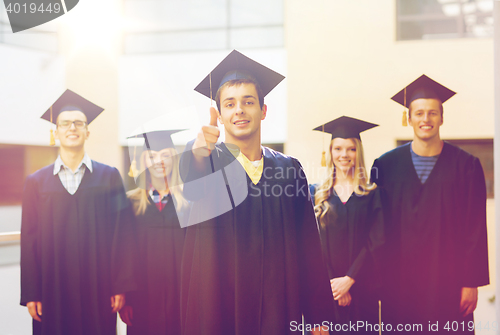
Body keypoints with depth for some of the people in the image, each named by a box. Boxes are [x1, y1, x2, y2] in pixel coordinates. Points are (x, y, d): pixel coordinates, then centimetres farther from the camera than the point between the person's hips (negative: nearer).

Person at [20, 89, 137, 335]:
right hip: (53, 287, 1)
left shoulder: (109, 177, 5)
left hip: (98, 286, 0)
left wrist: (121, 286, -5)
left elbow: (123, 233, 1)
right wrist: (30, 294, -2)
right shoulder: (36, 182, 7)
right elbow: (29, 239, 3)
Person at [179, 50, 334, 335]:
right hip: (218, 308, -2)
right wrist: (197, 154, -49)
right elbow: (190, 187, -26)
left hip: (277, 308, 2)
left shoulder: (289, 169, 8)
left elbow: (308, 248, 6)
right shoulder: (207, 161, 0)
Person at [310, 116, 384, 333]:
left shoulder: (371, 195, 4)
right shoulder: (316, 194, 6)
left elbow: (375, 242, -3)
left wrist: (349, 279, -12)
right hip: (323, 289, 0)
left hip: (361, 288, 0)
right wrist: (330, 283, -11)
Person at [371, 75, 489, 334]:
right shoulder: (386, 165, 3)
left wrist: (472, 282, -5)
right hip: (400, 281, 1)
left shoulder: (466, 165, 0)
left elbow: (476, 230, -1)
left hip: (447, 282, -1)